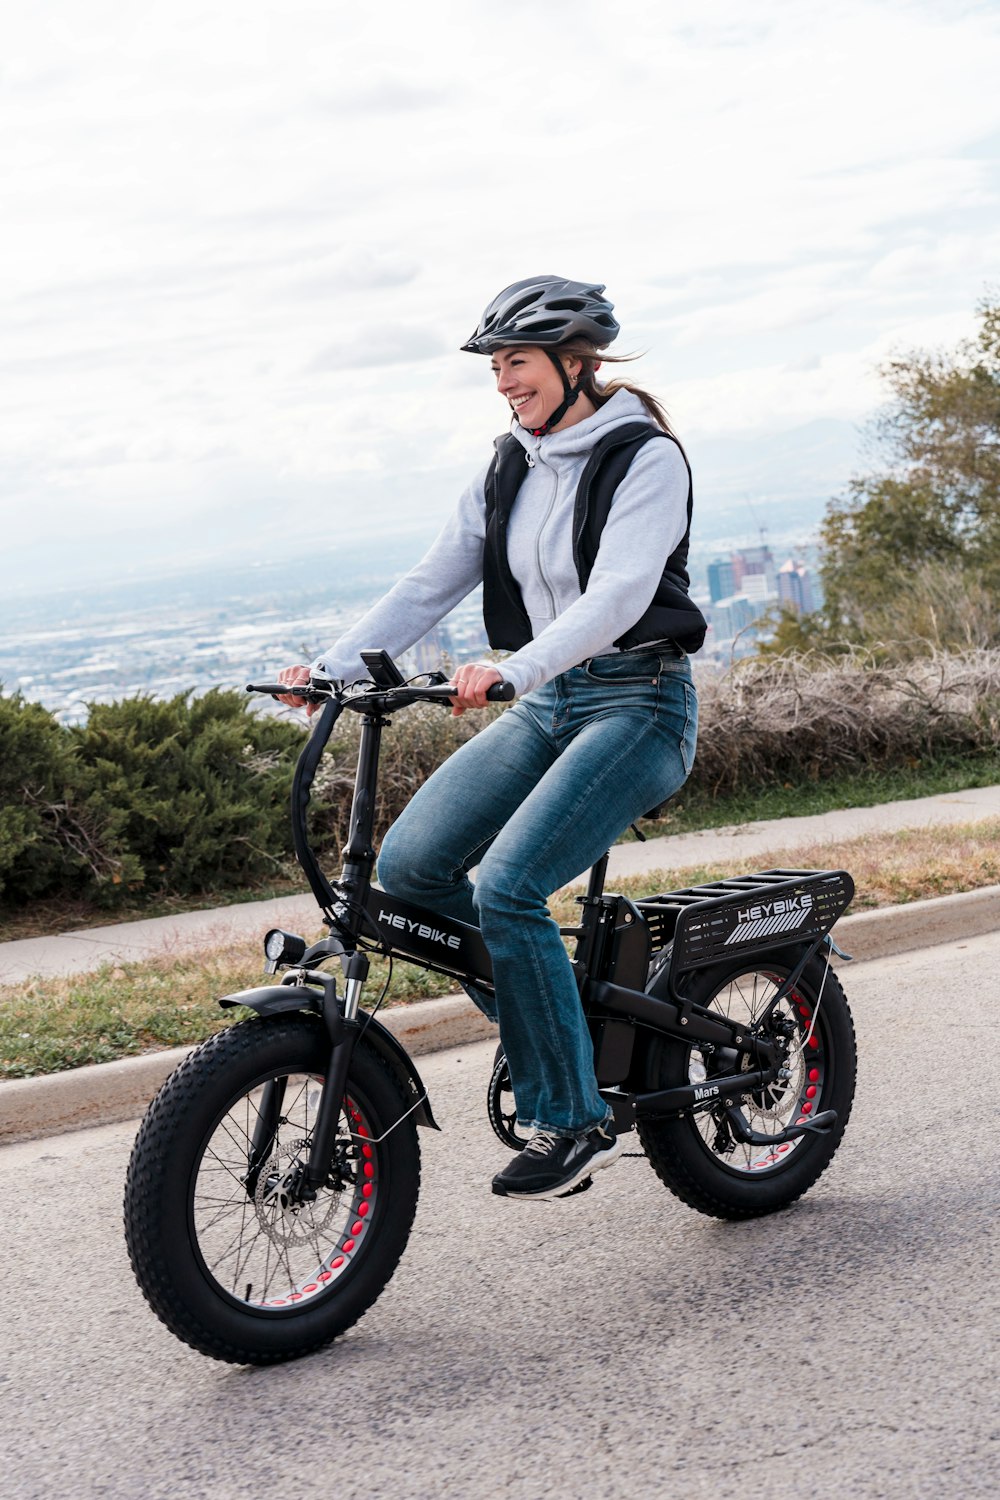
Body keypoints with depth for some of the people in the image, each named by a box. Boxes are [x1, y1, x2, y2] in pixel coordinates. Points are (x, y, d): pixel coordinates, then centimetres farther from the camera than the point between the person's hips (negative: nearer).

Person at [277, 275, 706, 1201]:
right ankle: (544, 1025, 7)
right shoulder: (509, 470, 11)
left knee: (507, 888, -24)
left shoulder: (646, 458, -10)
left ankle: (571, 1119, -11)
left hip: (638, 705, -7)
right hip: (547, 706, 7)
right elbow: (430, 585, 6)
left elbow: (618, 593, -25)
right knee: (408, 863, -10)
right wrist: (332, 667, -7)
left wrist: (512, 670, -39)